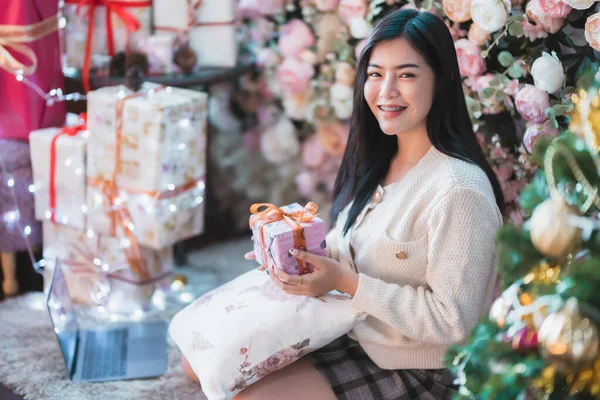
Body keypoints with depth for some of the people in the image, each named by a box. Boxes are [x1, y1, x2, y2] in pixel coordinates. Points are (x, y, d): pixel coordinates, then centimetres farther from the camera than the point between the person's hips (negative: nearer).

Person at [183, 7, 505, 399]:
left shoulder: (459, 190, -24)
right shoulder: (377, 163, 4)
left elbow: (452, 322, -23)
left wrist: (343, 280, -24)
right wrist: (307, 252, -5)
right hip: (352, 333, 8)